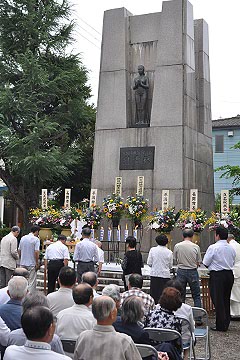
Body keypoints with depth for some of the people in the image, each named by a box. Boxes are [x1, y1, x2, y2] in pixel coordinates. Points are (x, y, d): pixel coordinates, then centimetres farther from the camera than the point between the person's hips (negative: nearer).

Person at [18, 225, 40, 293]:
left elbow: (19, 251, 11)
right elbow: (36, 252, -18)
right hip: (32, 264, -6)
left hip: (22, 263, 6)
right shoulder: (36, 239, -11)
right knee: (32, 282, 0)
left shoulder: (23, 238, 7)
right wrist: (37, 263, -11)